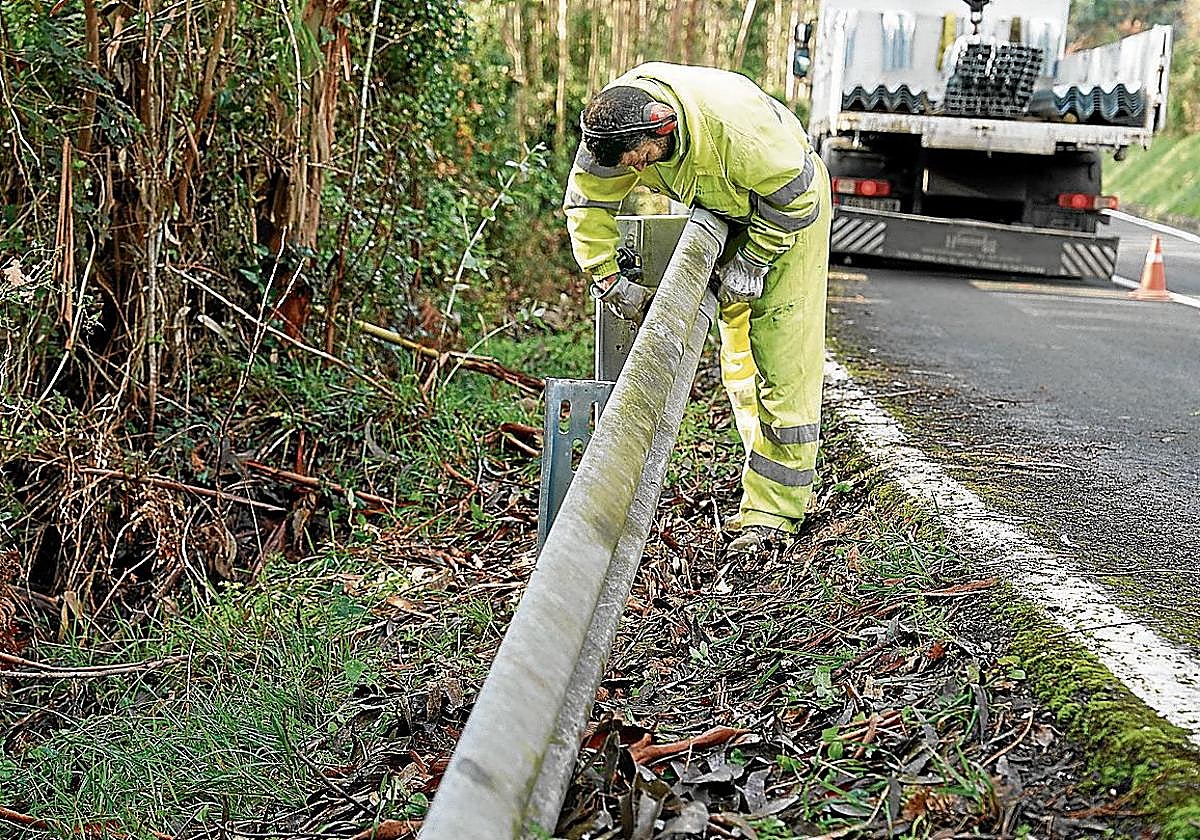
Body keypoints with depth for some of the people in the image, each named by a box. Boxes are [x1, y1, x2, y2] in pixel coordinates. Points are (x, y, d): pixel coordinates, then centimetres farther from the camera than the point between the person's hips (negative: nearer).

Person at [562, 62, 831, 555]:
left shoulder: (735, 121, -40)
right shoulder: (614, 126, -22)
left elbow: (791, 196, -27)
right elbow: (586, 205, -11)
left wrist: (751, 261, -21)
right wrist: (609, 281, -18)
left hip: (790, 208, -6)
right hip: (722, 216, 7)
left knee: (783, 361, -12)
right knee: (737, 358, 9)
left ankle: (772, 507, -9)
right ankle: (778, 479, 22)